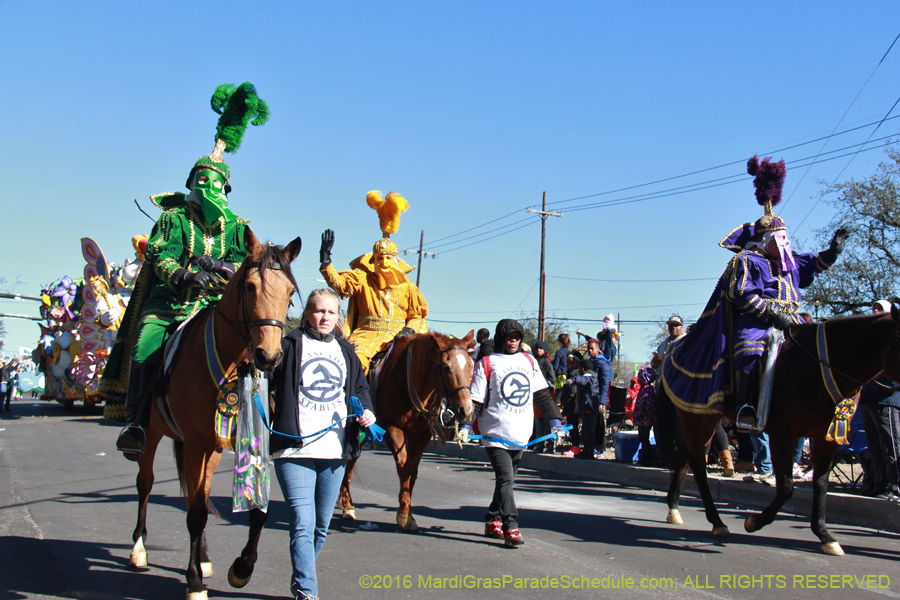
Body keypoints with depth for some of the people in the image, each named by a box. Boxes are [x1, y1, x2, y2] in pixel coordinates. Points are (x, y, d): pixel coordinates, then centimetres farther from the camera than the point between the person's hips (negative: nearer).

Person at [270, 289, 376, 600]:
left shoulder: (345, 351, 14)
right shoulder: (289, 346, 1)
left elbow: (359, 388, 22)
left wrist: (366, 412, 4)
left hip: (334, 452, 5)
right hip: (294, 448, -5)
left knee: (321, 525, 14)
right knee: (303, 524, -11)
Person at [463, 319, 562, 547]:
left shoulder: (529, 361, 13)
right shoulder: (486, 364, 0)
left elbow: (541, 393, 19)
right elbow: (475, 399, -2)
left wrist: (554, 417, 16)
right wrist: (466, 425, -10)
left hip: (521, 433, 5)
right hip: (496, 432, -5)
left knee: (507, 480, 13)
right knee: (505, 479, -13)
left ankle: (493, 521, 26)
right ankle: (511, 528, -14)